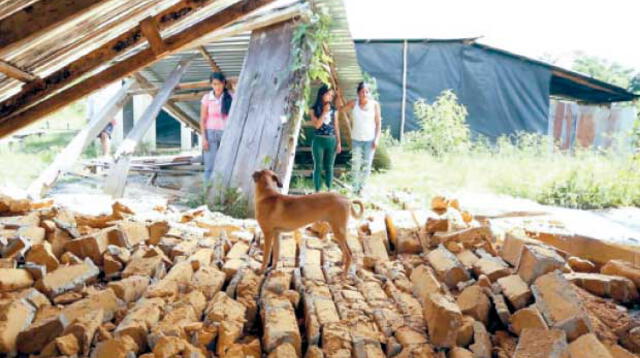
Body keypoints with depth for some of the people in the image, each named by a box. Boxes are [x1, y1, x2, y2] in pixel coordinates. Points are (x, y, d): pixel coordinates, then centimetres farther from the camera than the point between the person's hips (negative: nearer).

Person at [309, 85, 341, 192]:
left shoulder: (333, 110, 8)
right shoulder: (314, 110, -1)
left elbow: (336, 127, 10)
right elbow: (317, 125, -12)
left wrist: (339, 142, 6)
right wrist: (324, 112, -13)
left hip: (331, 141, 3)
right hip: (319, 141, -2)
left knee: (329, 166, 7)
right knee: (318, 166, 2)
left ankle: (329, 190, 16)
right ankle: (317, 191, 9)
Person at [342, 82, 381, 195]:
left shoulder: (375, 104, -4)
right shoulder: (353, 103, -2)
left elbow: (378, 123, 0)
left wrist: (376, 139, -6)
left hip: (370, 140, 0)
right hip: (356, 139, 0)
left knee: (366, 165, 3)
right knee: (356, 165, 1)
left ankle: (361, 189, 16)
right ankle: (355, 189, 12)